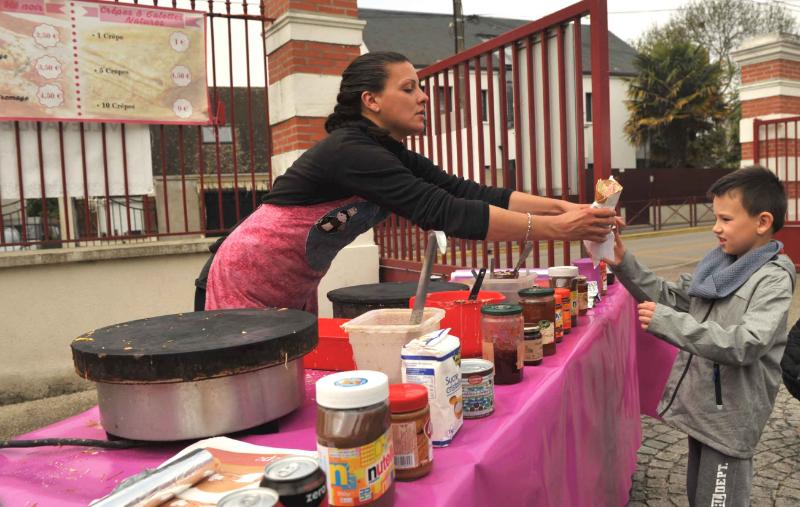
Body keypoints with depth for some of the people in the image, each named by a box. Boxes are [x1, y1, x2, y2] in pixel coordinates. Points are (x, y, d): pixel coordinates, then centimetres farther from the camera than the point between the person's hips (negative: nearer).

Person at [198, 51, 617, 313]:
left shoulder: (389, 152, 0)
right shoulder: (351, 151, -28)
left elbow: (470, 193, -6)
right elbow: (442, 212, -35)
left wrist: (559, 206, -15)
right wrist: (554, 228, -34)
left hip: (294, 290, 9)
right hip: (246, 283, -8)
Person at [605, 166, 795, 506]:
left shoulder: (774, 280, -17)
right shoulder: (716, 264, 5)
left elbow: (746, 345, -29)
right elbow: (670, 298, 11)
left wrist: (667, 322, -32)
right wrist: (624, 265, -2)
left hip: (729, 418, -7)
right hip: (700, 408, 8)